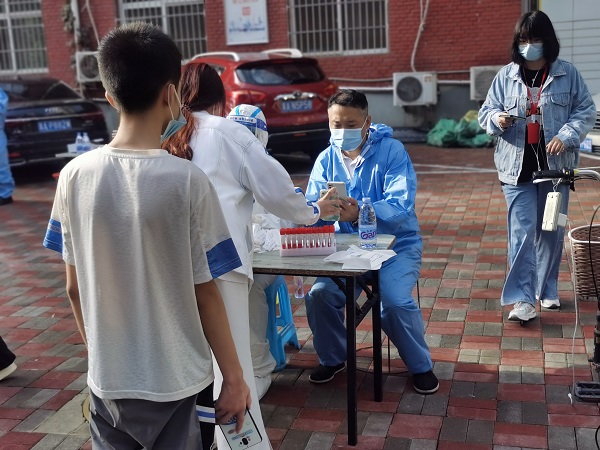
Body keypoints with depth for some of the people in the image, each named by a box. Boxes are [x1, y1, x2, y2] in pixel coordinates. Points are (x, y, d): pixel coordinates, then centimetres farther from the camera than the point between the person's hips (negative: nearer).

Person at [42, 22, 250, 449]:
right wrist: (234, 378, -1)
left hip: (106, 380, 3)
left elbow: (75, 288, 1)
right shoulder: (187, 181, -18)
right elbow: (205, 293, -13)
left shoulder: (74, 176, -7)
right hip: (174, 383, -3)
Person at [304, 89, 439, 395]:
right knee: (319, 295, -18)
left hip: (396, 243, -3)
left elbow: (401, 205, -23)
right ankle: (332, 359, 11)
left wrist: (359, 213, -41)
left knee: (395, 301, -26)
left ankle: (421, 366, 3)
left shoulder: (392, 151, -10)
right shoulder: (326, 159, 2)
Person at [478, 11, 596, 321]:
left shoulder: (567, 74, 3)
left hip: (555, 164, 1)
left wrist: (566, 136, -14)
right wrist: (497, 119, -16)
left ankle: (547, 291, 27)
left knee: (552, 231, 11)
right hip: (517, 166, -1)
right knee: (522, 231, -7)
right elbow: (486, 112, 7)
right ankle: (522, 299, -7)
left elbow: (586, 111, 3)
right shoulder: (505, 76, 5)